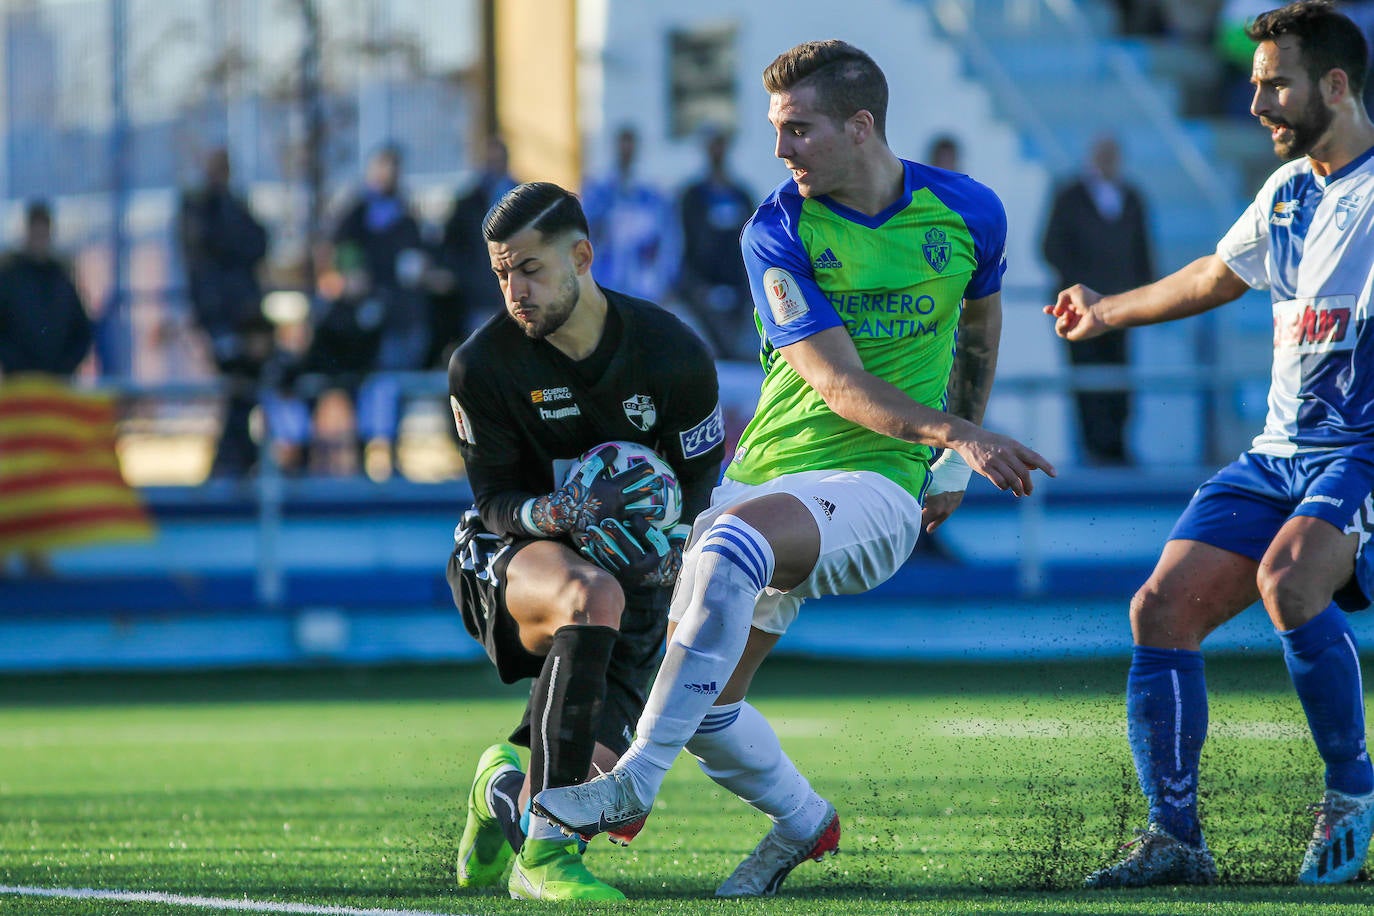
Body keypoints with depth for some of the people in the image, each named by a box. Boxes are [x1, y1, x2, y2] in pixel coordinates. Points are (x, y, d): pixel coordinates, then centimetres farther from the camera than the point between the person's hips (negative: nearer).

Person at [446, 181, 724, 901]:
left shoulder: (674, 355, -11)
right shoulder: (482, 366, -13)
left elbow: (700, 482, 0)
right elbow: (495, 498, -7)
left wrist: (669, 546, -23)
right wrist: (550, 514, -32)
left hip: (631, 564, 3)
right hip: (510, 557, -3)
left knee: (597, 771, -12)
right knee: (593, 597, -40)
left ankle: (504, 787, 31)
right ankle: (543, 856, -40)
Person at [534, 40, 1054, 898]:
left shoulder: (968, 213, -1)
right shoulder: (777, 233, -5)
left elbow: (981, 321, 22)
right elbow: (838, 383, -14)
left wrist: (959, 459, 21)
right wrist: (954, 432, -29)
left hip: (875, 486, -3)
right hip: (765, 473, 3)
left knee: (732, 541, -34)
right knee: (704, 706, -2)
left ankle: (636, 782, -34)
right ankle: (803, 821, 29)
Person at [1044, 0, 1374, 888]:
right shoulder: (1288, 190, 16)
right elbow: (1216, 277, 34)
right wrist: (1108, 311, 47)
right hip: (1281, 451, 8)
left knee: (1289, 581, -33)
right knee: (1163, 608, -5)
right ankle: (1175, 840, 2)